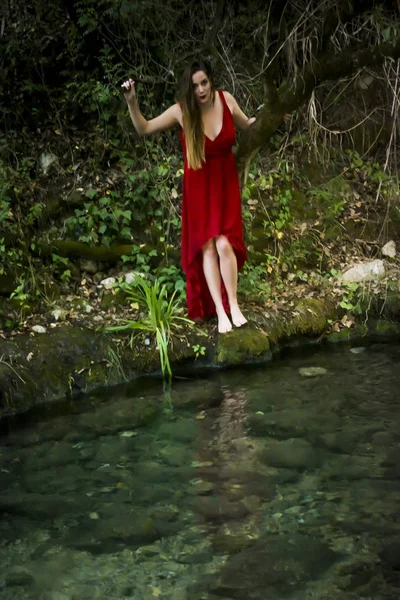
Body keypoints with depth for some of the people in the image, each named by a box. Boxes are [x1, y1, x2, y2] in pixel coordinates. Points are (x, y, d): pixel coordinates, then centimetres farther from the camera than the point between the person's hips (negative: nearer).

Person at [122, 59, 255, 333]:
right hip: (199, 187, 0)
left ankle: (234, 305, 2)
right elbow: (143, 129, -2)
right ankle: (220, 312, 4)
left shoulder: (226, 100, -8)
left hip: (226, 184, 0)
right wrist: (132, 102, -16)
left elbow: (247, 125, 12)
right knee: (207, 247, -3)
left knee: (224, 244, -14)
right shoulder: (182, 111, -12)